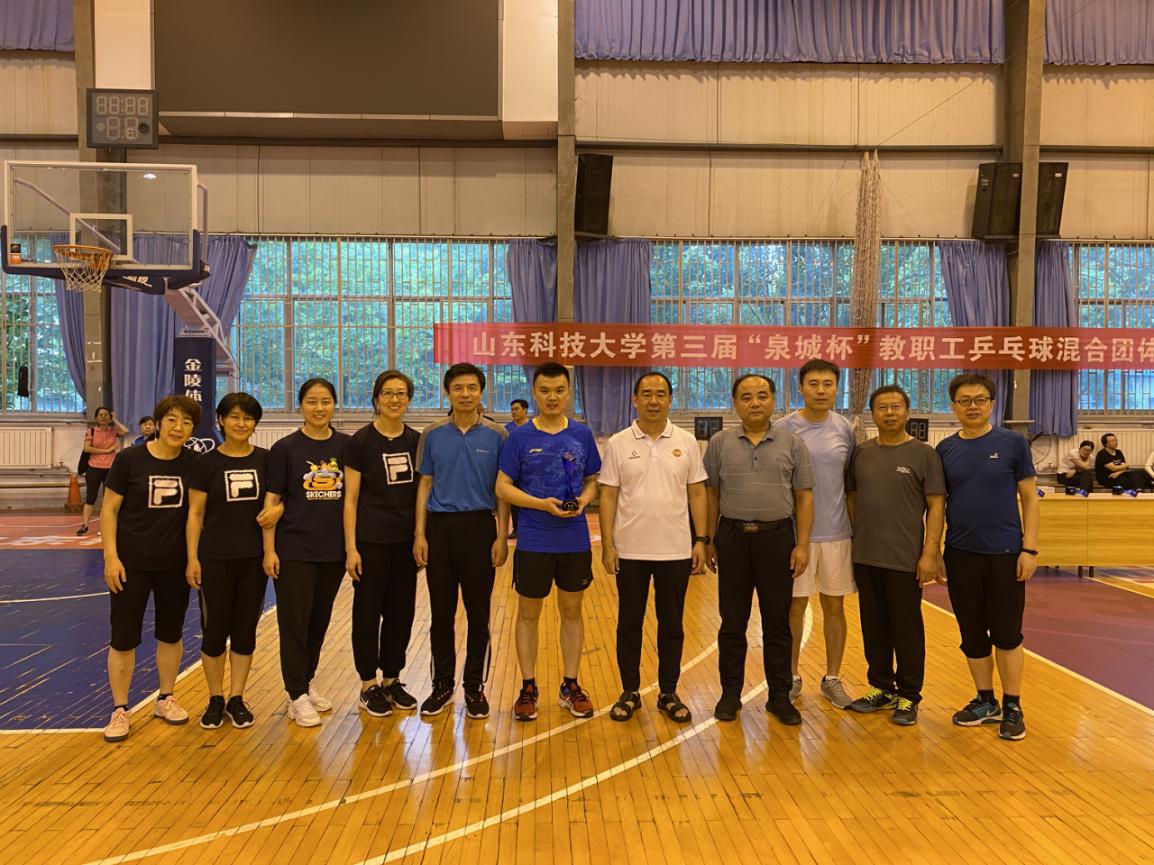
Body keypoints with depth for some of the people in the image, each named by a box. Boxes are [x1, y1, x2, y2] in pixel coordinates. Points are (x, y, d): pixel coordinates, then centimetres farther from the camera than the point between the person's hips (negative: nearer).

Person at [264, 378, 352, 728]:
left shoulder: (346, 446, 3)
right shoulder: (284, 449, -4)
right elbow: (271, 501, -3)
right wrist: (269, 549, -8)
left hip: (334, 550, 3)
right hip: (294, 550, -3)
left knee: (319, 620, 14)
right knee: (294, 621, 2)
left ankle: (306, 682, 31)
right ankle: (297, 695, 12)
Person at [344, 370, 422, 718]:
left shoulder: (416, 440, 5)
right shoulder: (361, 441, -6)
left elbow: (422, 493, 11)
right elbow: (350, 499, -6)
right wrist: (351, 548, -11)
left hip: (406, 539, 4)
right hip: (371, 539, -4)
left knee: (401, 610, 10)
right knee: (368, 610, 4)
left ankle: (392, 680, 25)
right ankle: (368, 685, 18)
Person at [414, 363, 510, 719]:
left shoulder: (496, 435, -1)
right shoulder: (432, 435, 4)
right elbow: (425, 485, 5)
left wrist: (502, 536, -6)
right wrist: (419, 534, -2)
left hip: (479, 528, -1)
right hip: (440, 528, 1)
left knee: (478, 614, 5)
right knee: (441, 613, 9)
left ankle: (474, 686, 19)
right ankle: (443, 684, 22)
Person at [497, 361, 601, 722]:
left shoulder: (582, 434, 3)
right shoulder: (520, 436, -4)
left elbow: (593, 479, 10)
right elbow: (503, 487, -5)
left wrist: (583, 500, -11)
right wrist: (542, 504, -18)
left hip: (575, 541, 2)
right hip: (533, 541, -2)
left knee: (571, 611, 12)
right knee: (529, 614, 8)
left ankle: (570, 685, 25)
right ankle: (528, 688, 21)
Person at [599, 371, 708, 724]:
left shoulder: (686, 442, 1)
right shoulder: (618, 443, -2)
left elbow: (697, 494, 4)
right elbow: (608, 496, -1)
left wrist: (701, 540, -2)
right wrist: (607, 545, -7)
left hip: (676, 550, 1)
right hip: (630, 551, -1)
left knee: (672, 624, 10)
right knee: (629, 623, 9)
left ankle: (669, 694, 23)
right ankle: (630, 693, 23)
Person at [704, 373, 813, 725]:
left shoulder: (792, 444, 2)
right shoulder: (719, 443, 4)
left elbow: (804, 497, 2)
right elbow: (711, 494, 7)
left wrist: (802, 544, -4)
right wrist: (709, 540, 5)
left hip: (777, 538, 0)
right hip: (732, 538, 1)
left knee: (777, 624, 8)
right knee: (732, 622, 9)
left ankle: (779, 696, 20)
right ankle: (730, 693, 21)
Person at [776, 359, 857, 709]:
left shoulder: (845, 430, 2)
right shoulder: (784, 429, -5)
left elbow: (852, 484, 9)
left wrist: (858, 529, 7)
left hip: (837, 534, 2)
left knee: (834, 606, 10)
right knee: (794, 607, 7)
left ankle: (833, 679, 24)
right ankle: (791, 678, 21)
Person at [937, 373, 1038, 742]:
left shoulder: (1013, 443, -2)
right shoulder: (945, 449, 4)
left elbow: (1029, 497, -1)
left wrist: (1030, 548, -8)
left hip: (1005, 553, -2)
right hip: (961, 555, 3)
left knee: (1006, 633, 4)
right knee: (972, 634, 10)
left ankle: (1012, 707, 20)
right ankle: (985, 702, 26)